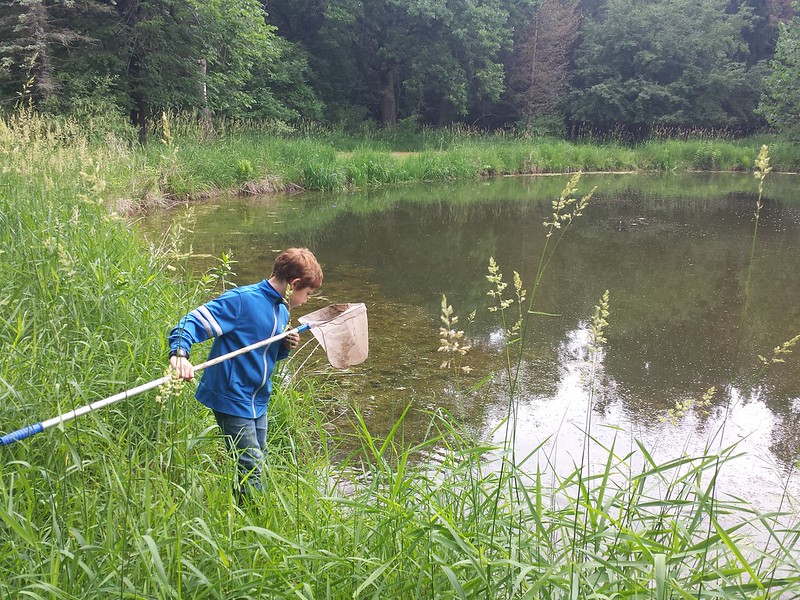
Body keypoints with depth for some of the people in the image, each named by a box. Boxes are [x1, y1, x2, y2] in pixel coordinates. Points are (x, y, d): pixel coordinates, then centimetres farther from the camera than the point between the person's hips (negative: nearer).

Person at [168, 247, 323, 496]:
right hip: (233, 398, -9)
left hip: (258, 400, 9)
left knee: (256, 464, 19)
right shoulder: (241, 300, -19)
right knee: (251, 467, -5)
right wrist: (179, 354, -42)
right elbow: (193, 322, -24)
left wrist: (285, 347, -2)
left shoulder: (282, 311, 10)